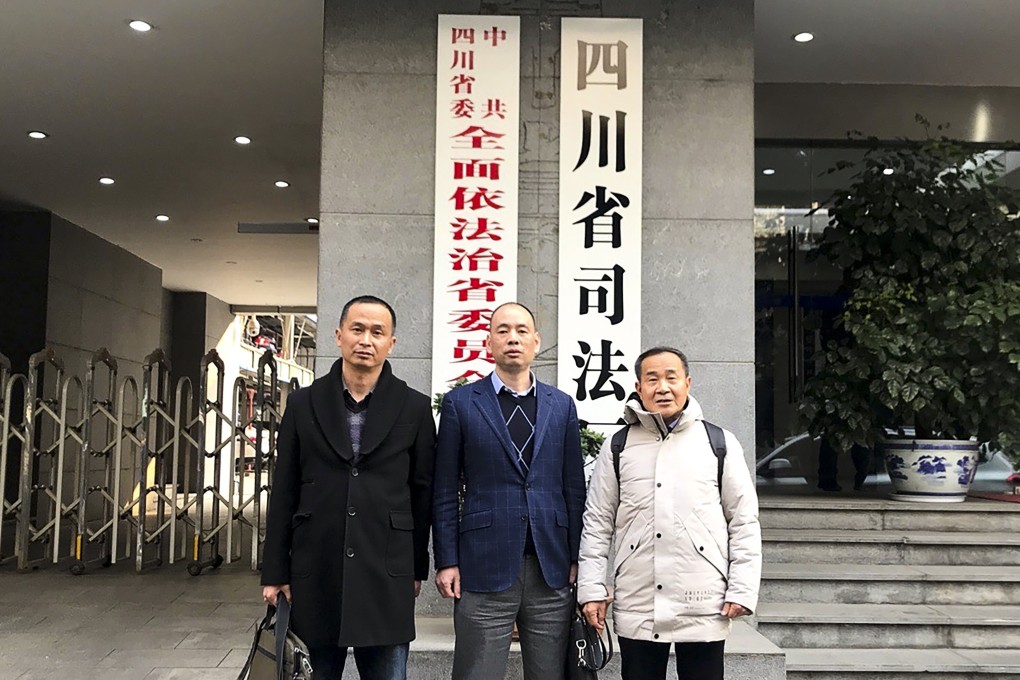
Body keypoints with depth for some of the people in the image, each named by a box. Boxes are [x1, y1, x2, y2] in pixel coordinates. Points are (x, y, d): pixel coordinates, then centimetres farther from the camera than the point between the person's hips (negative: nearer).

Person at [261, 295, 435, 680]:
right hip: (315, 577, 1)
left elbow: (423, 493, 5)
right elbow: (283, 493, 6)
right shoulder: (303, 405, 5)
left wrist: (417, 569, 6)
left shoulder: (415, 409, 1)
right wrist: (275, 572, 5)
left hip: (387, 579, -1)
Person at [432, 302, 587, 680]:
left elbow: (574, 489, 11)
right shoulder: (460, 403, 3)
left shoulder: (562, 406, 11)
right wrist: (446, 562, -3)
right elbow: (445, 492, 2)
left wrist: (576, 559, 5)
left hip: (552, 570, 3)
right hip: (485, 568, -2)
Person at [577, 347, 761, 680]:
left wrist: (743, 590, -2)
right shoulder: (618, 448, 5)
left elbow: (744, 521, 4)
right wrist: (592, 589, 1)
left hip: (704, 609, -1)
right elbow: (597, 524, 7)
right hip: (637, 608, 1)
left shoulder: (720, 443, 3)